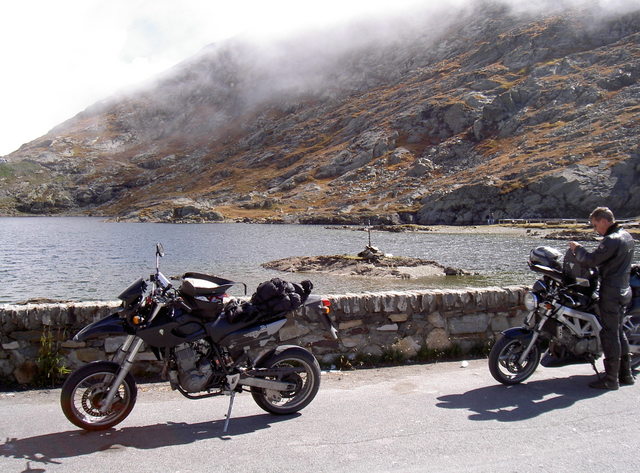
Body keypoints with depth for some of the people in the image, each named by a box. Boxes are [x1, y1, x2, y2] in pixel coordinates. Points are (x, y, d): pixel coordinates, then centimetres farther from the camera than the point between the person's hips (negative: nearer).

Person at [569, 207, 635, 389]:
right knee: (618, 332, 17)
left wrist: (577, 249, -6)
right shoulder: (626, 236, 12)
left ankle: (611, 379, 2)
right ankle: (625, 374, 25)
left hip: (611, 292, -10)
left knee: (610, 335, -4)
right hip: (624, 290, 10)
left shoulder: (612, 240, -20)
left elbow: (591, 260, -23)